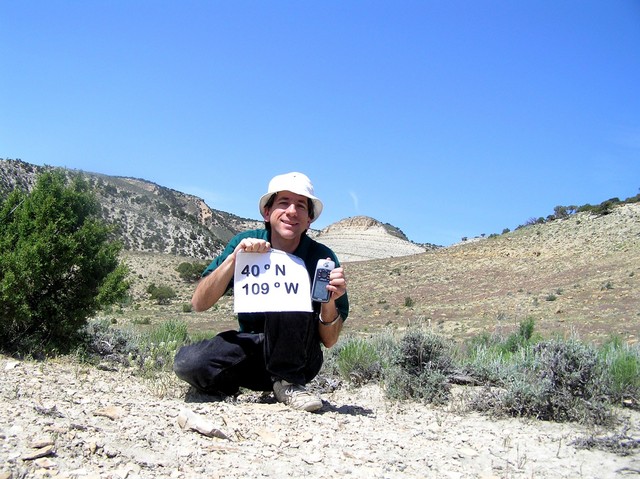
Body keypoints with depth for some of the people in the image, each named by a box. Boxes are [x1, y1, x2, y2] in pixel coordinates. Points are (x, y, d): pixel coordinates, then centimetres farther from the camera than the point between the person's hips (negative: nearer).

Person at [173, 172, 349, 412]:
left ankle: (288, 382, -13)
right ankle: (231, 384, 4)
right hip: (249, 348, 1)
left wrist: (330, 302, -31)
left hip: (301, 359, -1)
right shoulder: (245, 243, -7)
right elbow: (198, 304, -12)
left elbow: (329, 341, -10)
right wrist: (233, 259, -26)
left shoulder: (322, 257, -12)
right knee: (187, 362, -27)